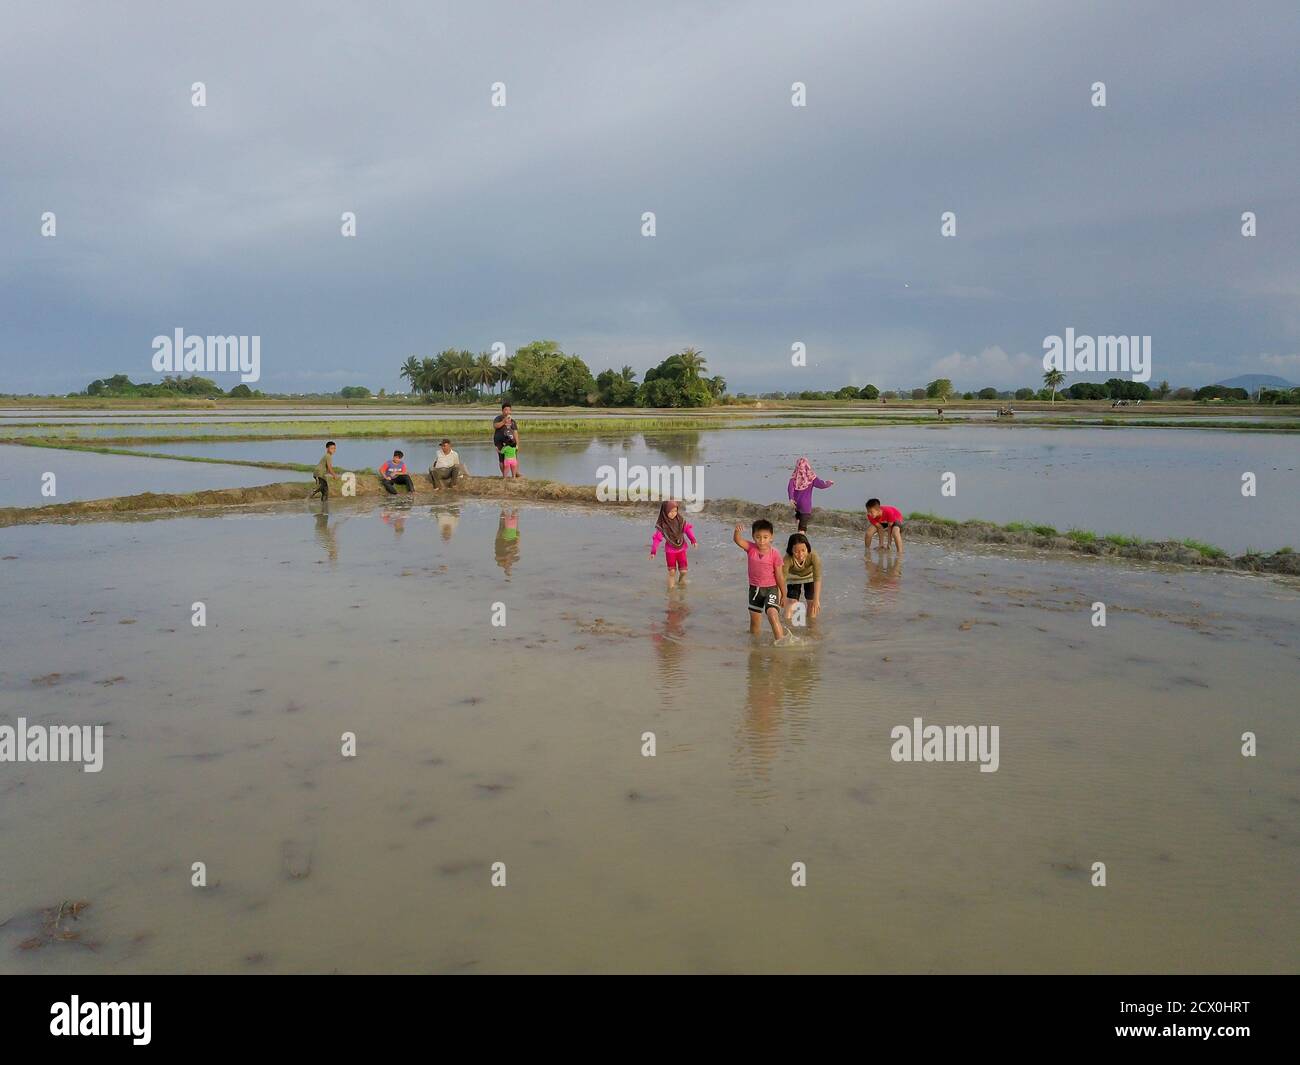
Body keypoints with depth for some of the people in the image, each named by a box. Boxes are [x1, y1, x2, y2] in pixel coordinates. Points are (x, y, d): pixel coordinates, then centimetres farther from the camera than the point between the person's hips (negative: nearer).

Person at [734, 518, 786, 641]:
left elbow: (779, 576, -7)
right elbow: (737, 540, -25)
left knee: (772, 614, -25)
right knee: (755, 619, 16)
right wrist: (737, 530, -48)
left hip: (771, 588, -4)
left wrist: (783, 595, -1)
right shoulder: (751, 548, -7)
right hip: (755, 589, 4)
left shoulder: (775, 554, -14)